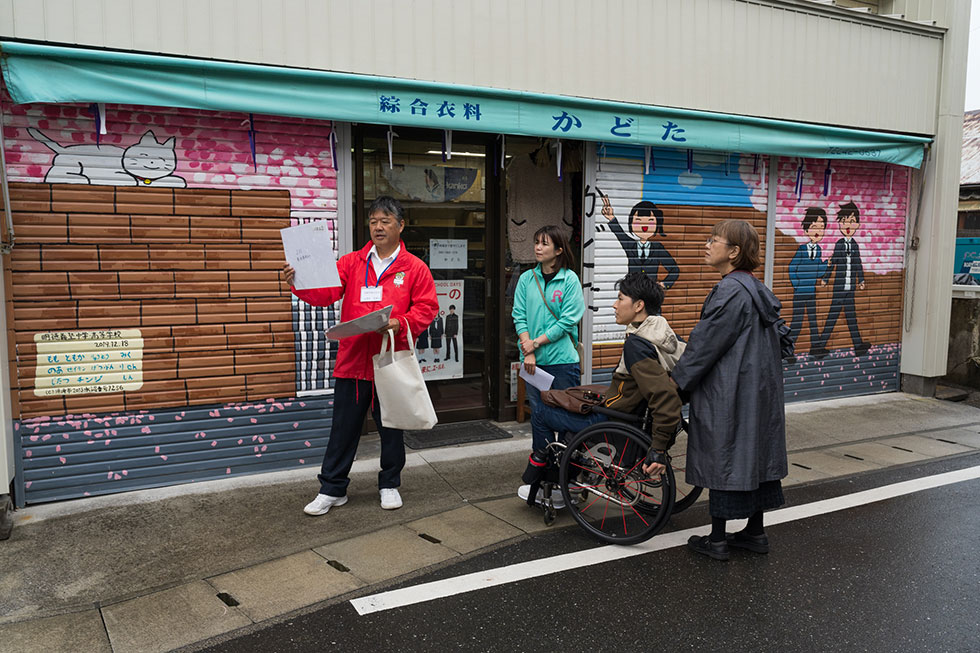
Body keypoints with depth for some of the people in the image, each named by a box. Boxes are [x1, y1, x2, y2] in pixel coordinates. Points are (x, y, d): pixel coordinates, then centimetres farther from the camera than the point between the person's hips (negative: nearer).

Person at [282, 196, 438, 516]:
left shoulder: (415, 268, 3)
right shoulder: (351, 263, 7)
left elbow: (427, 308, -1)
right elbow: (325, 292, -5)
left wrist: (400, 324, -17)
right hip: (352, 360, 1)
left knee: (391, 428, 12)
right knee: (344, 427, 8)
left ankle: (389, 484, 30)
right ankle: (332, 489, 20)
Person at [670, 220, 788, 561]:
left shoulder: (730, 291, -19)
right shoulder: (755, 289, 11)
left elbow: (706, 343, -19)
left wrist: (676, 380, -9)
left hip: (728, 394, -9)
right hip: (758, 391, 10)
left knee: (722, 457, 0)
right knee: (754, 454, 15)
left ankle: (717, 539, 10)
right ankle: (755, 532, 26)